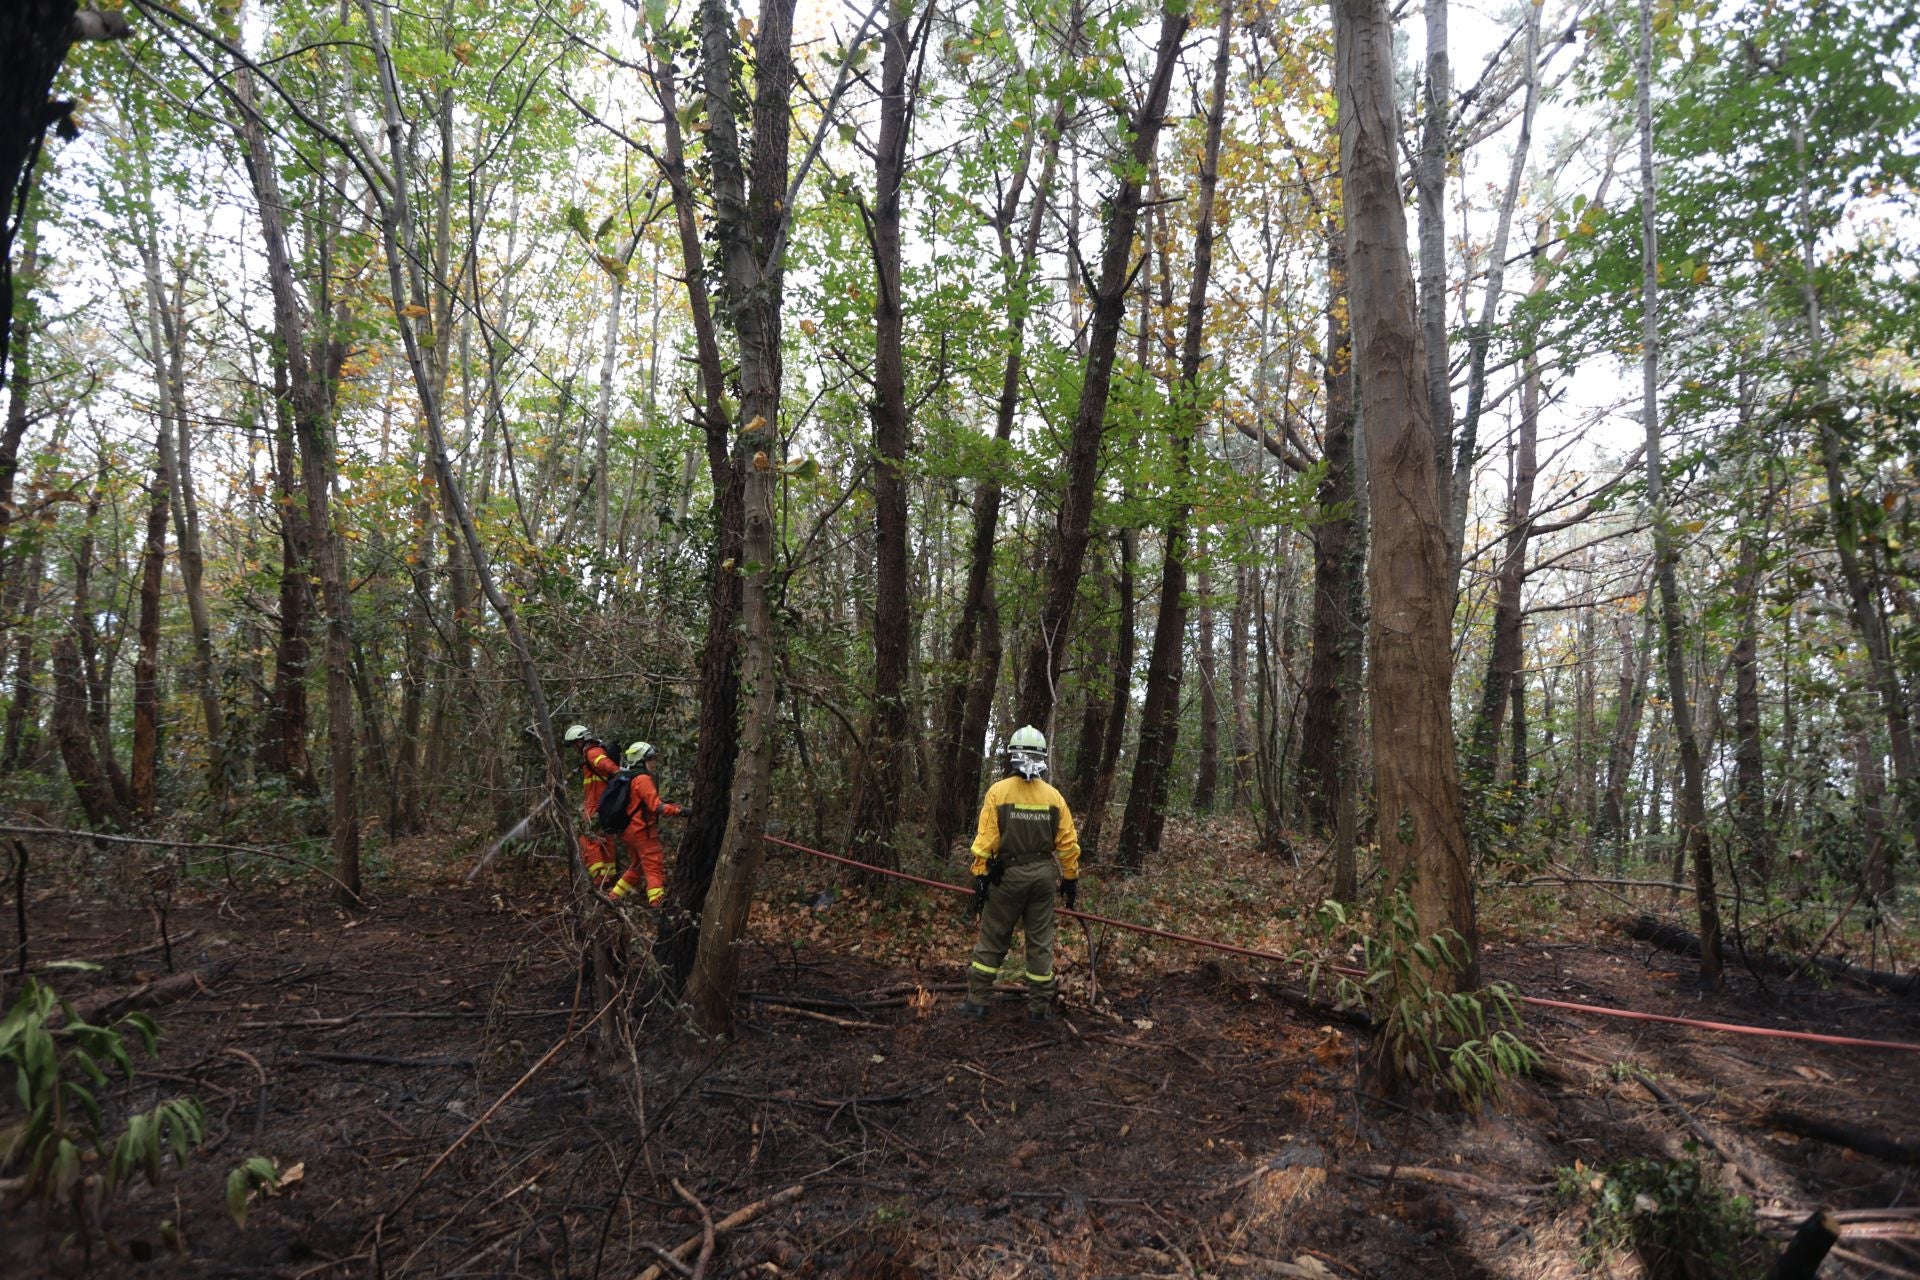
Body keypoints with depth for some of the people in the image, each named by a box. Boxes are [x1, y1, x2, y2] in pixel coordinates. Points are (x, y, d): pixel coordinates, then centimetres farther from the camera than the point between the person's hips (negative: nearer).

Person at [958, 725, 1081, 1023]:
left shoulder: (998, 791, -9)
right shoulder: (1053, 796, 0)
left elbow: (985, 840, -11)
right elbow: (1068, 843, 0)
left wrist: (980, 877, -6)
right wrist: (1071, 879, 10)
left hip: (1008, 875, -2)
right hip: (1043, 875, 2)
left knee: (992, 939, 10)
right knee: (1040, 942, 11)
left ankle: (976, 1001, 14)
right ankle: (1039, 1007, 17)